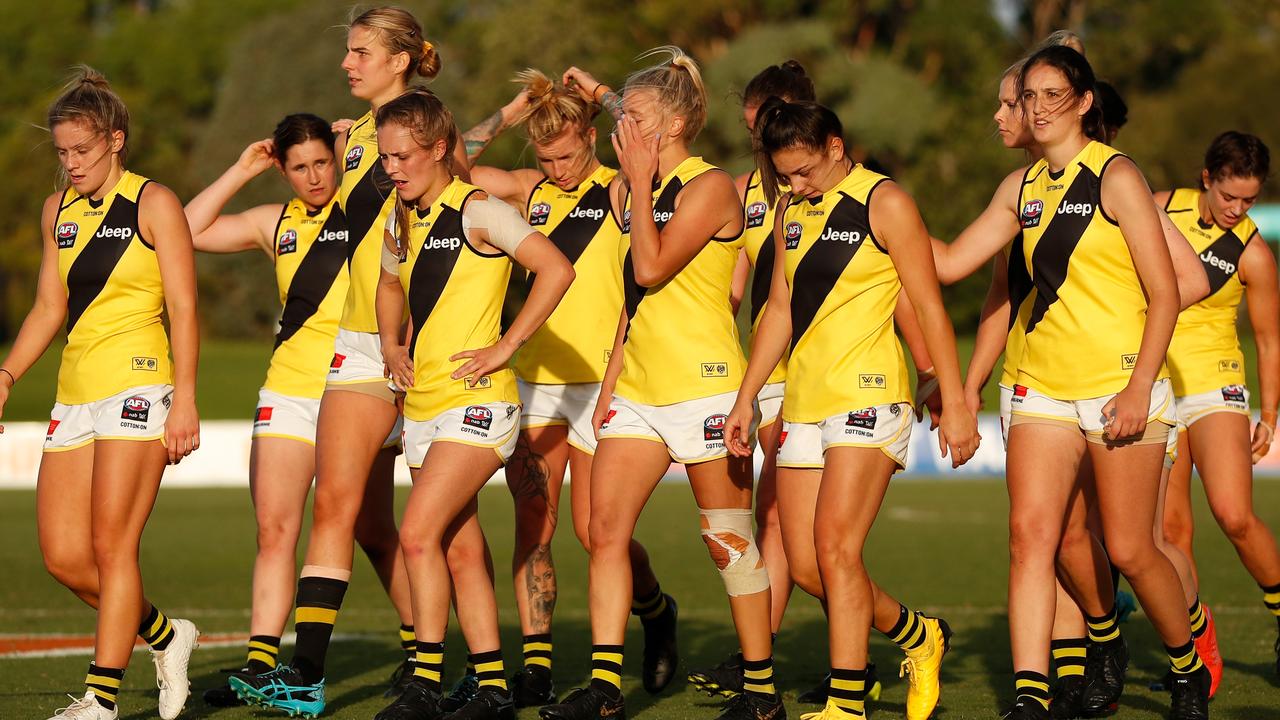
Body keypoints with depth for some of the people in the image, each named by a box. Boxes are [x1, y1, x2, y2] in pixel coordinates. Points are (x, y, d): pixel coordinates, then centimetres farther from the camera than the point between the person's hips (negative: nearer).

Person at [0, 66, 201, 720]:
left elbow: (183, 308, -7)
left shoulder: (153, 203, -3)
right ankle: (165, 637, 22)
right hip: (75, 391, 7)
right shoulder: (58, 210, 15)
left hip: (136, 384, -7)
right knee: (63, 557, 1)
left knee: (111, 546, -11)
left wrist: (184, 399, -14)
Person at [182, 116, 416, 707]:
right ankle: (260, 664, -5)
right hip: (288, 389, 4)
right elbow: (189, 230, 10)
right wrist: (241, 171, 7)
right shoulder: (275, 223, 12)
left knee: (373, 534, 2)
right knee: (274, 530, -4)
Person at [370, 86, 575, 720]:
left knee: (418, 533, -17)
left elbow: (556, 271, -18)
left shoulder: (477, 211, -10)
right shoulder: (403, 222, 13)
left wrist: (504, 347, -16)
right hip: (422, 403, 8)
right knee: (459, 547, 8)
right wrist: (392, 346, 16)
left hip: (475, 401, -8)